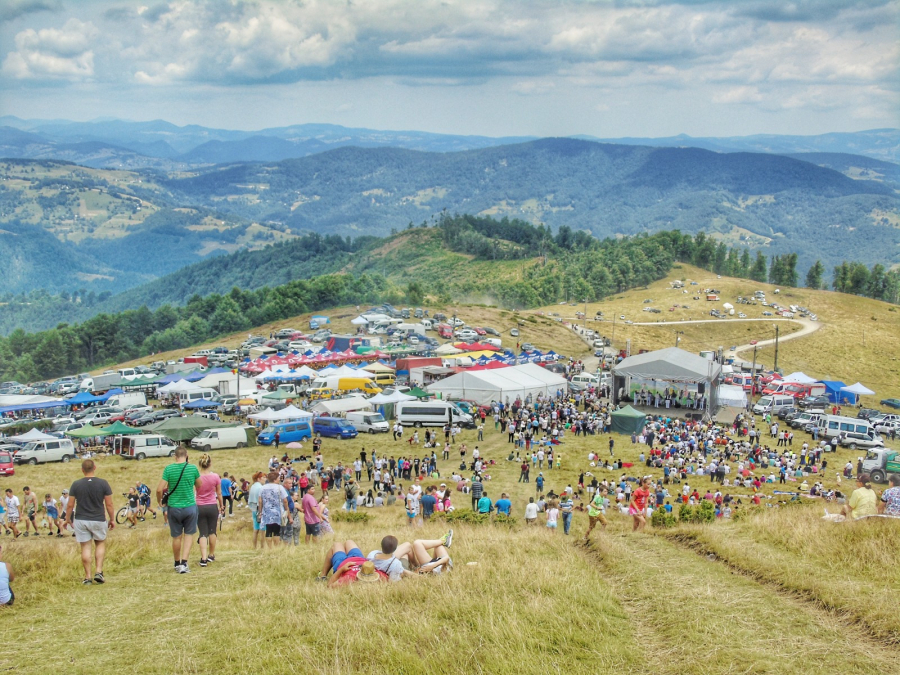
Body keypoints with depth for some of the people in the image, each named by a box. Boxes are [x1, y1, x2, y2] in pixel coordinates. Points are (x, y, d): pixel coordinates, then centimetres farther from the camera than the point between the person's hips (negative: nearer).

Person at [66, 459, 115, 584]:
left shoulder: (76, 484, -4)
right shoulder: (103, 483, -6)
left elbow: (70, 505, -2)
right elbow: (109, 504, -3)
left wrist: (68, 519, 13)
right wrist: (112, 519, 8)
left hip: (80, 520, 0)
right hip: (98, 520, 0)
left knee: (85, 547, 6)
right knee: (100, 544, 18)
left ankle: (88, 577, 8)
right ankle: (98, 572, 6)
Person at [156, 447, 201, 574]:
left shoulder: (168, 469, -8)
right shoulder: (192, 468, -6)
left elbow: (159, 489, -11)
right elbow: (199, 485, 11)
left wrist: (159, 501, 9)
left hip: (174, 507, 0)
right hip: (190, 506, 0)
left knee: (177, 537, 13)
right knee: (189, 535, 11)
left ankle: (177, 564, 27)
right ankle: (184, 563, -2)